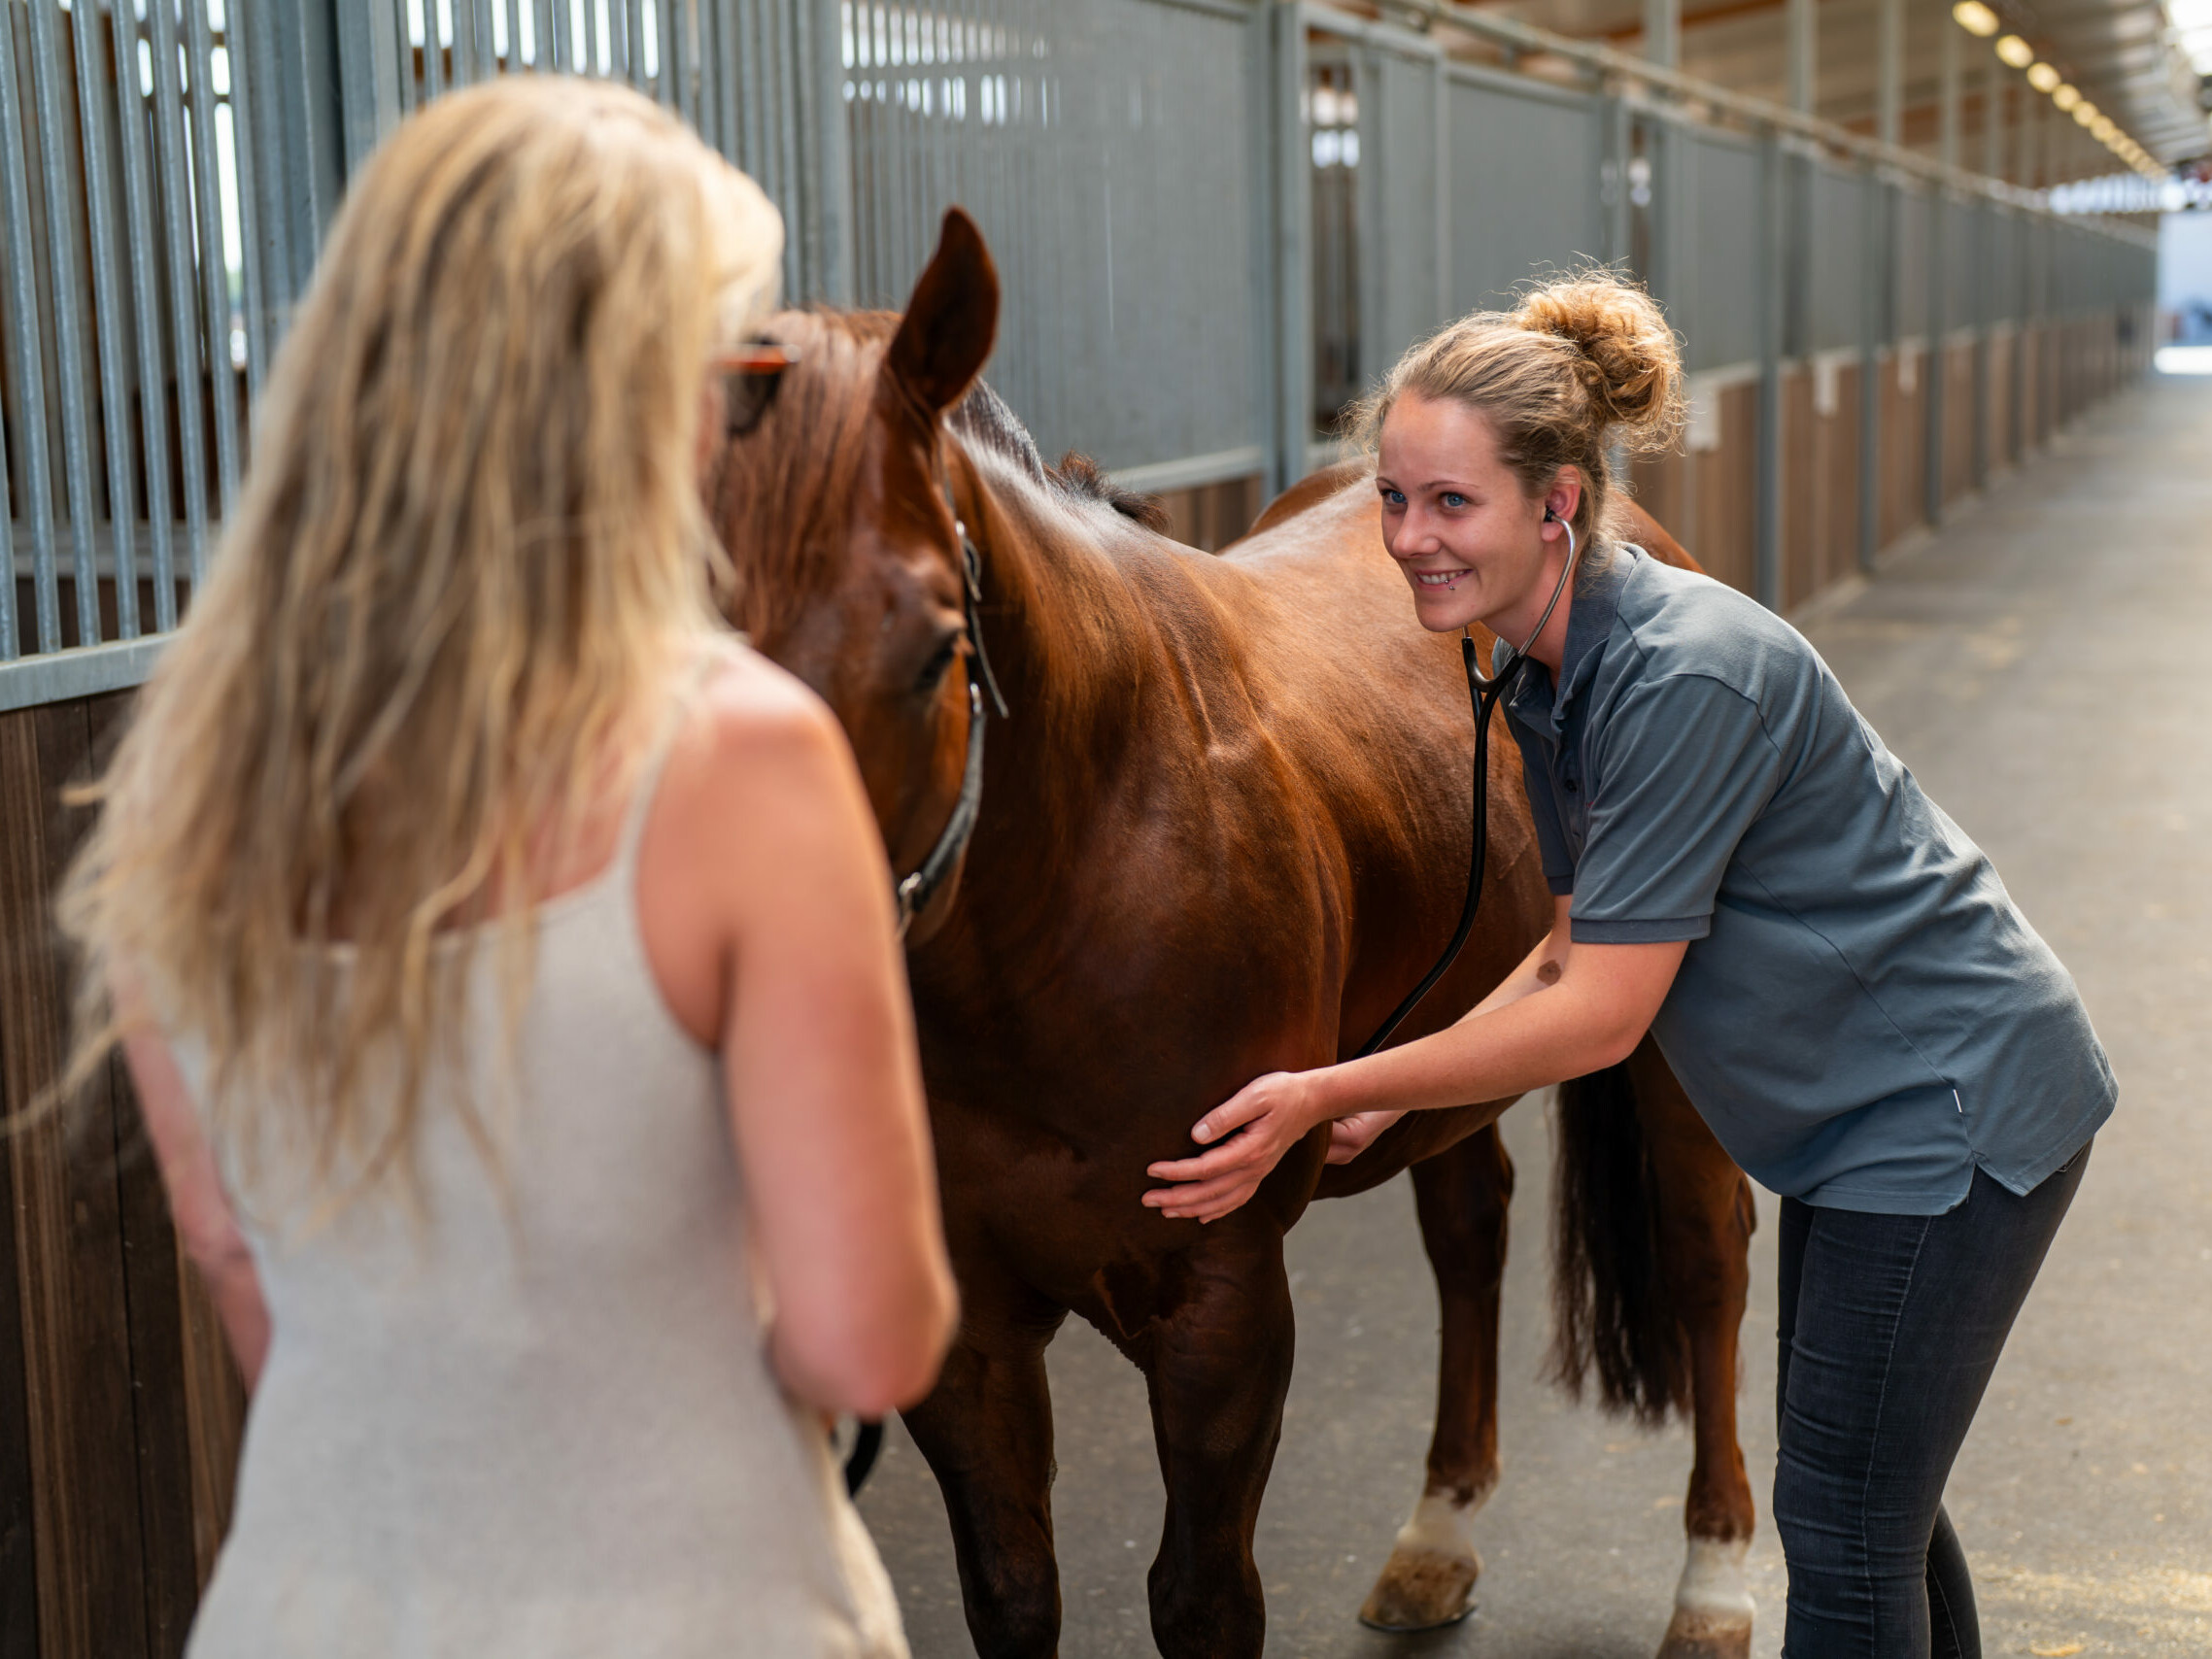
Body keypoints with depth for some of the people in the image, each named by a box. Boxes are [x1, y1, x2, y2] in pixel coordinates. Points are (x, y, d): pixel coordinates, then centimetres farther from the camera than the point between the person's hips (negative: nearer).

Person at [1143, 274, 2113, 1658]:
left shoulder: (1684, 681, -29)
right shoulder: (1548, 678, 1)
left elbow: (1600, 1017, -27)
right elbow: (1579, 950, 7)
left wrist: (1331, 1095, -23)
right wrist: (1389, 1102, -3)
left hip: (1951, 1105, -9)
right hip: (1862, 1108, 10)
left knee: (1844, 1534, 0)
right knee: (1866, 1499, 22)